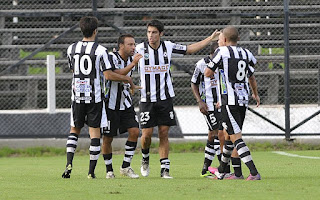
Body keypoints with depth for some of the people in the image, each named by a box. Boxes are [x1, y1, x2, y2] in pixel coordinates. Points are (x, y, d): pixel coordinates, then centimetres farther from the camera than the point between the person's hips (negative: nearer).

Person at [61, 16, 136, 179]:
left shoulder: (71, 49, 2)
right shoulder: (100, 50, -10)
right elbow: (108, 75, -13)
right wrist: (126, 79, 1)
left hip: (77, 96, 3)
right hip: (94, 96, -3)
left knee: (74, 130, 16)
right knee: (95, 132, 3)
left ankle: (69, 163, -1)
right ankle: (91, 171, 1)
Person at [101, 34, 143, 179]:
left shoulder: (131, 60, 6)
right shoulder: (112, 58, -16)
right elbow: (117, 75, -32)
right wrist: (133, 64, -36)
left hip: (125, 104, 6)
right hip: (110, 105, -6)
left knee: (134, 131, -8)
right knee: (108, 138, 2)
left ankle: (125, 167, 2)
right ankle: (109, 170, 16)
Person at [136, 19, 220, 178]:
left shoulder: (168, 47, 1)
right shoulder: (140, 49, -6)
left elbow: (189, 49, 17)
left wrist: (211, 39, 16)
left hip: (165, 98, 2)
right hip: (147, 98, -2)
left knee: (164, 134, -1)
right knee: (147, 134, -6)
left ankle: (165, 169, 3)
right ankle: (145, 158, 24)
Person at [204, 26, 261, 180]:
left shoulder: (222, 52, -8)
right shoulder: (245, 54, 10)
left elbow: (207, 74, -4)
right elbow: (251, 77, 24)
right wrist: (255, 94, 41)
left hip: (230, 101, -7)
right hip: (243, 100, 7)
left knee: (236, 137, -9)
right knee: (229, 135, 20)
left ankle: (254, 173, -21)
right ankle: (221, 171, 35)